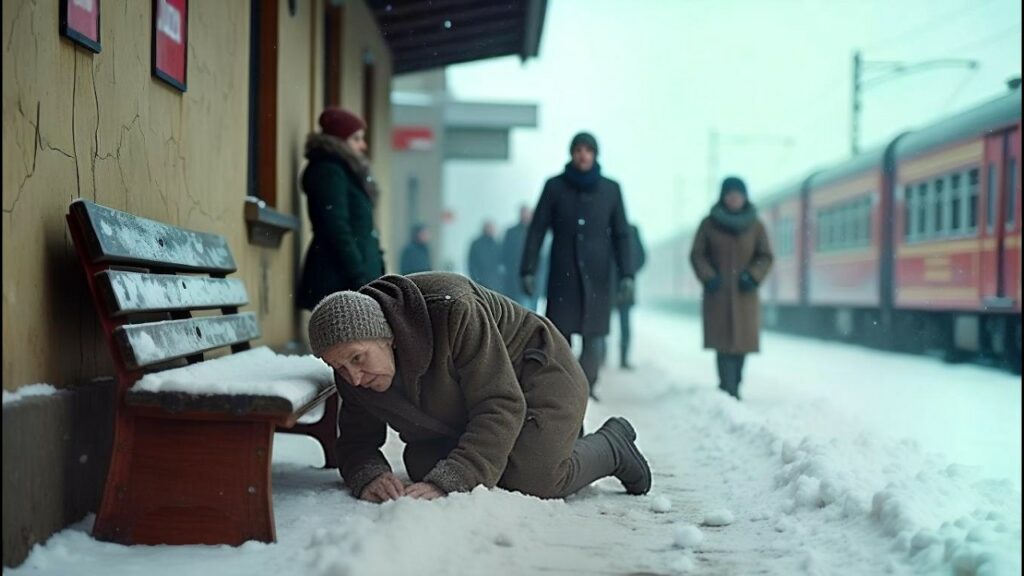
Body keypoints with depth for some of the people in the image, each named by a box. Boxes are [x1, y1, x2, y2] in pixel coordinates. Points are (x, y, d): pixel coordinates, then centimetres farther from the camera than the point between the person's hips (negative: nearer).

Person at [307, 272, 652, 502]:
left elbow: (502, 407, -40)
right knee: (421, 465, -14)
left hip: (538, 377, -7)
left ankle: (612, 444, 4)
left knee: (530, 478, -28)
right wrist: (368, 476, -36)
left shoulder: (453, 312, -39)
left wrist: (445, 483, -50)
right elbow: (356, 441, -9)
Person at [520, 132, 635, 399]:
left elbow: (621, 235, 7)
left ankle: (586, 387, 8)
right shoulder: (555, 186, 3)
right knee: (558, 336, -5)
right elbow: (537, 230, 3)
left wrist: (627, 274, -2)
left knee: (595, 338, -6)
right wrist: (528, 270, -4)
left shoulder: (610, 189, 6)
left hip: (597, 277, 1)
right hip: (563, 275, -1)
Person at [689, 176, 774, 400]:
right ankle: (729, 390, -14)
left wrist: (753, 276, -9)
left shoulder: (755, 225, 6)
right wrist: (708, 277, -10)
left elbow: (766, 256, 8)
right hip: (718, 293, -2)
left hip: (744, 293, 2)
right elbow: (697, 254, 5)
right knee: (724, 341, -10)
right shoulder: (709, 224, 3)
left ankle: (732, 388, 13)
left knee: (742, 341, 1)